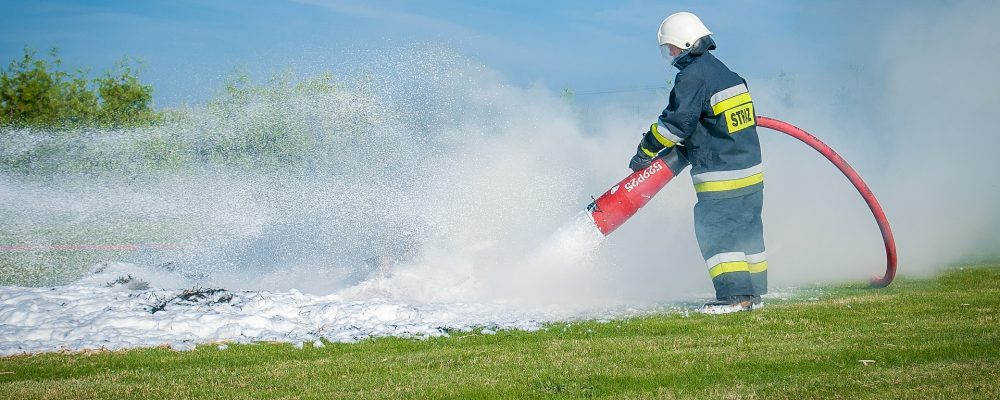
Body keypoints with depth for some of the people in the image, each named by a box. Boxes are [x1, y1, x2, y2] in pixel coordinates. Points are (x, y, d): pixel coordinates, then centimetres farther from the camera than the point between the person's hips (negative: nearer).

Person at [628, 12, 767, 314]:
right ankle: (752, 292, 19)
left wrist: (646, 151, -6)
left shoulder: (693, 76, -15)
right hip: (751, 167, 9)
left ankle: (735, 295, -8)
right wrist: (685, 148, 22)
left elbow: (676, 122, -17)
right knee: (746, 231, 14)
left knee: (715, 232, -5)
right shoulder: (725, 73, 15)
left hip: (721, 176, -9)